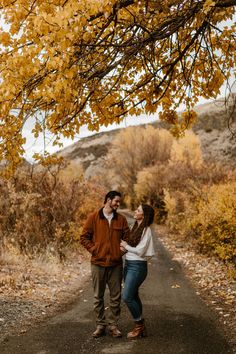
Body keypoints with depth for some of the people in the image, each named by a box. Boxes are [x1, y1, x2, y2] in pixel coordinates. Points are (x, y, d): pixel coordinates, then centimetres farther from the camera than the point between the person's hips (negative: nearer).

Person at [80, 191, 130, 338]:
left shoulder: (121, 219, 4)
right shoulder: (93, 217, -3)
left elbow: (128, 238, 10)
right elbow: (84, 237, 0)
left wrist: (122, 250, -5)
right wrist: (94, 250, -9)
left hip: (116, 264, 2)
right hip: (98, 263, -2)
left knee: (116, 297, 7)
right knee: (98, 297, 8)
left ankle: (113, 325, 20)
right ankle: (100, 325, 20)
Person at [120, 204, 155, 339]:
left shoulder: (146, 230, -13)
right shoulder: (136, 228, 13)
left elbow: (140, 251, -18)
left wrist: (126, 246, -6)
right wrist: (124, 247, -2)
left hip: (137, 266, -9)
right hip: (128, 264, 9)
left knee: (127, 296, -11)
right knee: (133, 296, 12)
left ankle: (139, 325, 7)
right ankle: (141, 328, 22)